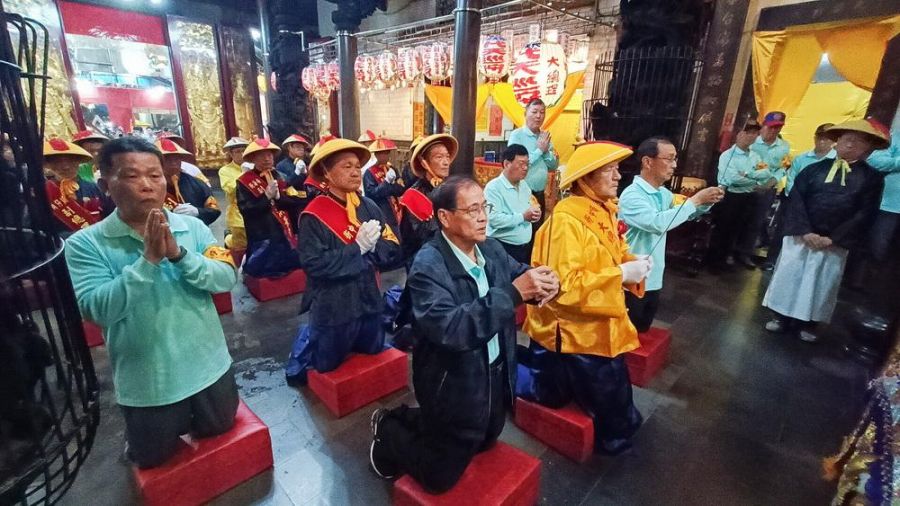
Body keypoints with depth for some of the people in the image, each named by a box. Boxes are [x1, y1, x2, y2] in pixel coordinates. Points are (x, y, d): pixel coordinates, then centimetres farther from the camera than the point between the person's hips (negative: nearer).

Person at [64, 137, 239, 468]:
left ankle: (187, 423, 55)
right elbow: (98, 310, -22)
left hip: (207, 365, 2)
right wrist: (149, 259, -29)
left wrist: (179, 254, -29)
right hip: (146, 380, -1)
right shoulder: (85, 244, -12)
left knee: (219, 431, 26)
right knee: (153, 457, 23)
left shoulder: (192, 227, -7)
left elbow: (227, 277, -15)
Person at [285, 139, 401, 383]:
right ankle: (308, 339, 45)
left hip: (369, 301, 5)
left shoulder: (369, 207, -4)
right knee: (326, 366, 16)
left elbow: (393, 249, -4)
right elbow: (315, 264, -24)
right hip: (334, 308, -4)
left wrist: (369, 248, -23)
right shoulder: (314, 216, -16)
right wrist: (358, 248, -23)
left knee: (373, 353, 28)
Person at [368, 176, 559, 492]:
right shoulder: (428, 266, -26)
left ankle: (413, 421, 44)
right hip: (455, 389, -7)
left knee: (484, 443, 30)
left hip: (496, 376, 7)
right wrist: (513, 293, -40)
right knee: (441, 476, 12)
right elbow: (449, 328, -37)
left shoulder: (492, 249, -5)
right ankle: (389, 431, 35)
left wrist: (543, 283, -23)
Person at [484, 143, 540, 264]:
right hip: (502, 248, -8)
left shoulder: (524, 185, 12)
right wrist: (523, 217, -22)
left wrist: (534, 214, -5)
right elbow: (494, 219, -26)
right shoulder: (493, 187, -15)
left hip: (525, 247, 8)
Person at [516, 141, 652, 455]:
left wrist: (634, 264, -2)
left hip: (597, 325, 9)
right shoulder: (566, 219, -22)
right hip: (577, 330, -9)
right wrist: (622, 274, -24)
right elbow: (564, 284, -28)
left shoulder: (604, 211, 7)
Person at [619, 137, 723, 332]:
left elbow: (687, 213, 21)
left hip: (653, 279, 8)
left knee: (642, 331, 22)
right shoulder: (632, 195, -21)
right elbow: (658, 223, -35)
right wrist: (696, 199, -26)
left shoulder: (663, 193, 5)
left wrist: (706, 201, 0)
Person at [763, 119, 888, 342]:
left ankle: (807, 323, 21)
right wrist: (805, 231, -15)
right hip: (800, 237, 0)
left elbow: (865, 214, -2)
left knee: (822, 283, 7)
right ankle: (782, 317, 18)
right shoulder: (814, 169, 3)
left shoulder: (872, 178, 4)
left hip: (835, 244, 0)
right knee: (789, 276, 4)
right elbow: (796, 199, -5)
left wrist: (833, 239, -12)